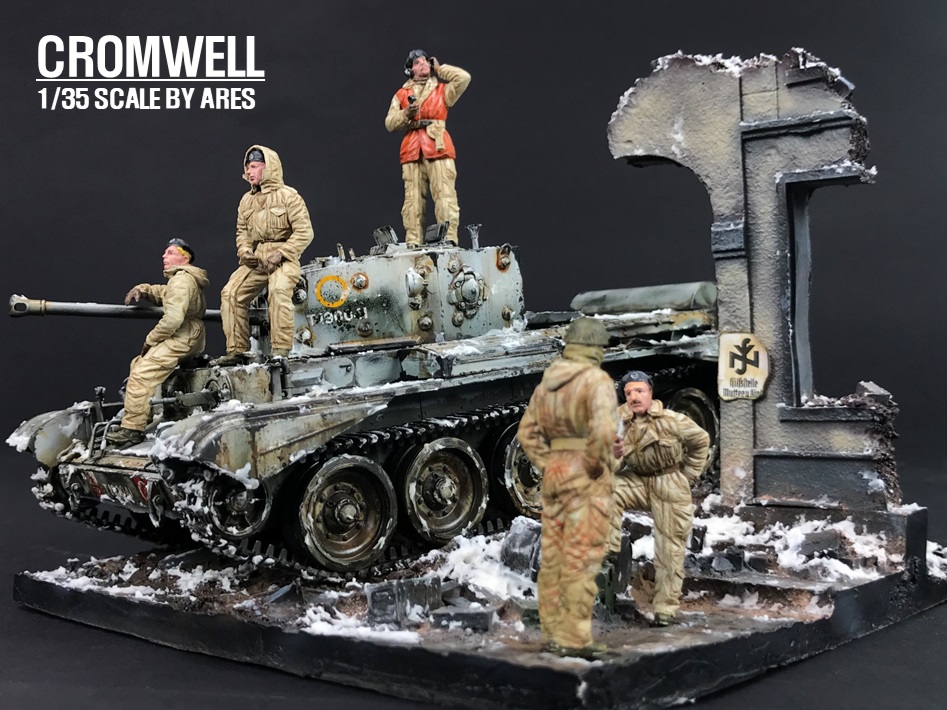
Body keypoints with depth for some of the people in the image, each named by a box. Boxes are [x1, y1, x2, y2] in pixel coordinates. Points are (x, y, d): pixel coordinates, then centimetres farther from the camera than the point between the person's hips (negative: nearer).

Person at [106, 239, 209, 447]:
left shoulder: (182, 280, -13)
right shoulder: (180, 279, 22)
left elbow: (173, 318, -23)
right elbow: (161, 293, 35)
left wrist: (150, 340, -14)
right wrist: (141, 289, 14)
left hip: (182, 339, -11)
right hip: (181, 339, 11)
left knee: (141, 374, -19)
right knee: (137, 364, 19)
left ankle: (132, 428, -22)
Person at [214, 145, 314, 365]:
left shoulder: (288, 196, -4)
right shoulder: (246, 201, 14)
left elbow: (304, 232, -9)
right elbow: (242, 231, 22)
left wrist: (280, 254, -16)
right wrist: (244, 251, -1)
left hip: (283, 258, -6)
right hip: (256, 260, 6)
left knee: (278, 290, -34)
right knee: (230, 293, -9)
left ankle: (281, 347, -29)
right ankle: (237, 351, -3)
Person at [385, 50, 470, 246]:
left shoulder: (442, 89, 18)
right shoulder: (401, 94, 21)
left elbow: (464, 77, 1)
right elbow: (389, 123, 13)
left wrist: (440, 68, 14)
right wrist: (406, 114, -6)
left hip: (438, 148, -2)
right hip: (412, 151, 2)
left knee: (445, 195, -12)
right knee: (413, 199, -4)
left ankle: (449, 240, -16)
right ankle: (413, 243, -5)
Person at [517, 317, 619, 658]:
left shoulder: (547, 383, 11)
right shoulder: (597, 381, -13)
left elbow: (527, 432, 14)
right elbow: (603, 431, -28)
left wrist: (549, 468, 11)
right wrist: (595, 468, -13)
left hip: (556, 475, 7)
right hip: (587, 479, -7)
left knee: (555, 556, 10)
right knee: (582, 559, -5)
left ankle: (554, 632, 16)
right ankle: (573, 639, -3)